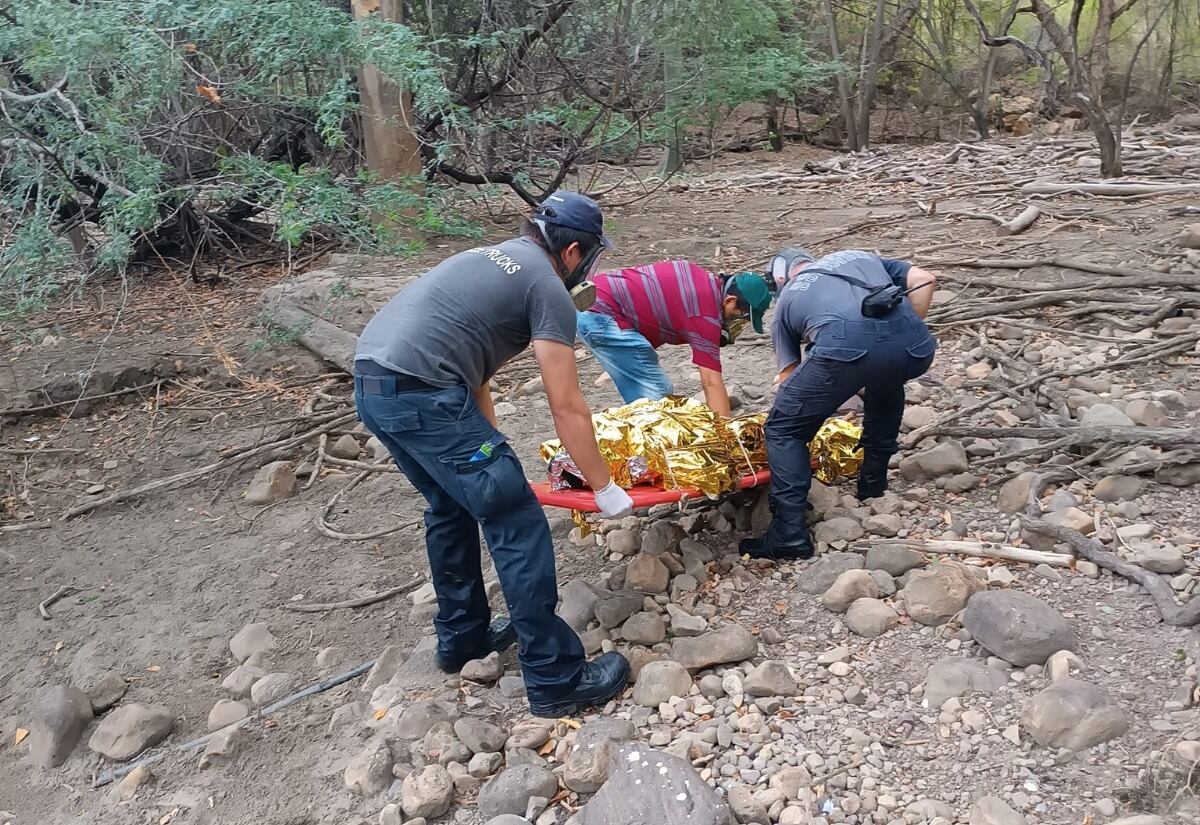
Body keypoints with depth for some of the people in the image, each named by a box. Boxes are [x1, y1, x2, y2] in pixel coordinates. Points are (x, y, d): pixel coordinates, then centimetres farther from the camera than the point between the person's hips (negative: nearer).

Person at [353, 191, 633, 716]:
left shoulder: (488, 259, 25)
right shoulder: (548, 289, -1)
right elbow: (566, 407, -3)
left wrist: (488, 451, 26)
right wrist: (604, 487, 5)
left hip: (369, 383, 10)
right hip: (421, 394, -10)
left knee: (451, 507, 26)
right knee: (517, 524, -2)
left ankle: (462, 637, 38)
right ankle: (555, 680, 5)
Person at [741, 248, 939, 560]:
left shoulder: (786, 299, 31)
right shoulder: (858, 257, 38)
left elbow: (790, 374, 29)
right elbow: (924, 279, 24)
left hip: (845, 345, -4)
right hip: (913, 344, 4)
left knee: (783, 431, 15)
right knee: (885, 382, 39)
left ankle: (789, 536, 6)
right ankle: (873, 485, 45)